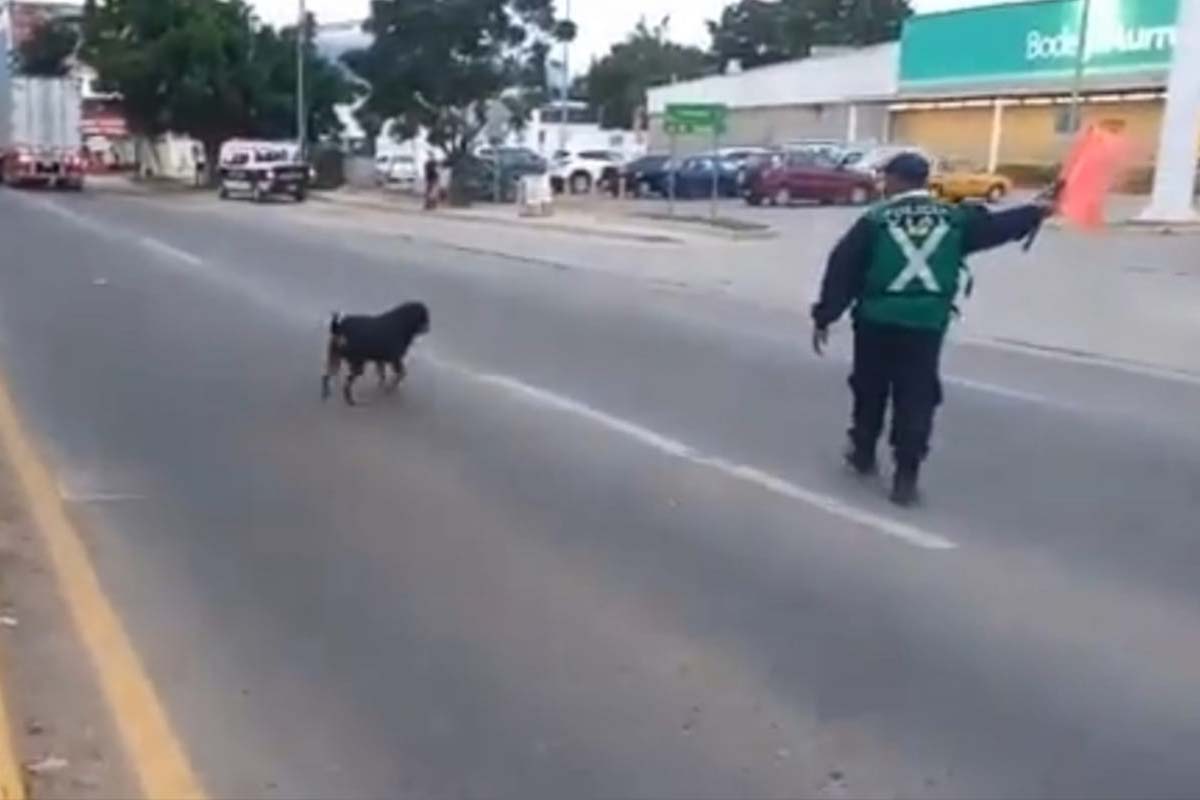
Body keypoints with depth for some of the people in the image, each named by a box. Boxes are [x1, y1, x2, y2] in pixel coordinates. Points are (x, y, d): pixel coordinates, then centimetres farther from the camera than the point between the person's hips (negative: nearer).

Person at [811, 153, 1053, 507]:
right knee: (916, 400, 5)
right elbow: (994, 226, 16)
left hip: (877, 321, -1)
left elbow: (842, 270, -6)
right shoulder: (953, 218, 4)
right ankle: (905, 477, 2)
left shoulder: (875, 221, -4)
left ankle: (864, 453, 33)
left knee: (870, 390, 18)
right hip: (927, 324, 1)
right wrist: (1035, 211, 34)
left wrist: (824, 316, 0)